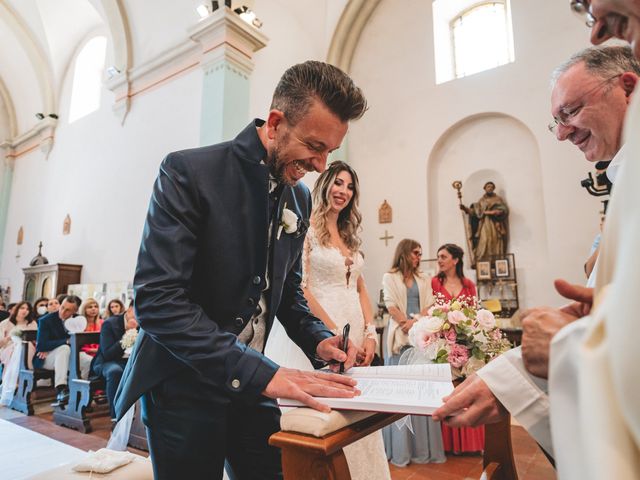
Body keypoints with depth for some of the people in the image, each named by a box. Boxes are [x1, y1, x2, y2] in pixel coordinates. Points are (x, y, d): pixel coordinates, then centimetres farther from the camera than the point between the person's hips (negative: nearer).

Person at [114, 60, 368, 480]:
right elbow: (157, 300, -24)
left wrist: (318, 339, -5)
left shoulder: (300, 197, 4)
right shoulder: (189, 172, -16)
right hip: (183, 384, -5)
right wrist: (262, 374, -28)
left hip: (253, 382, 6)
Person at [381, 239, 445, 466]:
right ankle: (400, 447, 6)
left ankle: (424, 445, 12)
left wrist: (417, 323, -11)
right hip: (400, 335, -4)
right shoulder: (390, 277, 5)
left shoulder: (423, 279, 17)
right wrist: (406, 323, -15)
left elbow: (428, 305, 7)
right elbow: (390, 305, -5)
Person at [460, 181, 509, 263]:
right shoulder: (481, 201, 16)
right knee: (484, 244, -11)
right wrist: (465, 208, -11)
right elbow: (474, 211, 4)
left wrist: (493, 212, -15)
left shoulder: (498, 199, 12)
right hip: (485, 225, 1)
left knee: (495, 246, -8)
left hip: (495, 225, 0)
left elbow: (504, 210, -2)